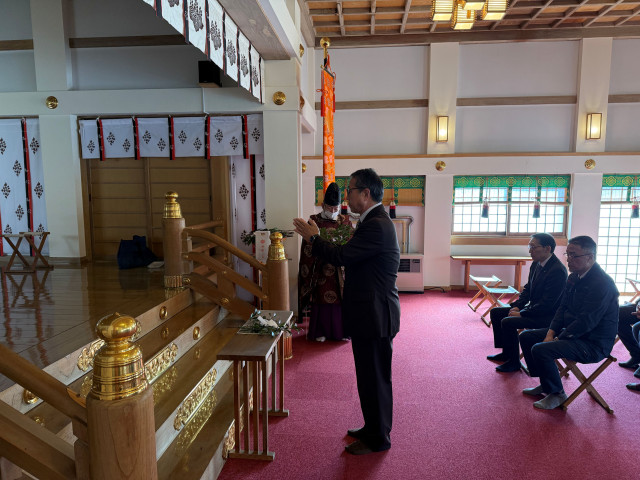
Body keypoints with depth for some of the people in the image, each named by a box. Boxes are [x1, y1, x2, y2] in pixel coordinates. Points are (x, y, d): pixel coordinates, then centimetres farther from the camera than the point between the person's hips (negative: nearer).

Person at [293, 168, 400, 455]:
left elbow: (342, 256, -23)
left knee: (375, 377, 5)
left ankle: (378, 439, 22)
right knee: (370, 375, 21)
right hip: (370, 313, 11)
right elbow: (350, 257, 12)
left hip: (375, 315, -10)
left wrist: (313, 238, -10)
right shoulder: (373, 221, 13)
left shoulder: (377, 225, -22)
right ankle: (373, 428, 37)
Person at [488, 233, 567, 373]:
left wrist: (522, 313, -21)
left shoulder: (558, 271, -25)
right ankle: (506, 352, 17)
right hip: (534, 307, 10)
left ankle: (514, 362, -5)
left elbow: (547, 304, -26)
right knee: (496, 312, 8)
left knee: (508, 322, -25)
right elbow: (528, 288, 14)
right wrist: (517, 306, -1)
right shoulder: (536, 264, 3)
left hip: (548, 315, -10)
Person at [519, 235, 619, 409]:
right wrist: (551, 332, -3)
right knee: (526, 336, 7)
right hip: (569, 331, 10)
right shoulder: (574, 277, 7)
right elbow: (563, 308, 11)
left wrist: (558, 339, -18)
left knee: (540, 349, -26)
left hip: (594, 343, -10)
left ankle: (557, 393, -2)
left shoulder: (602, 283, -23)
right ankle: (546, 383, 18)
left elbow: (586, 322, -26)